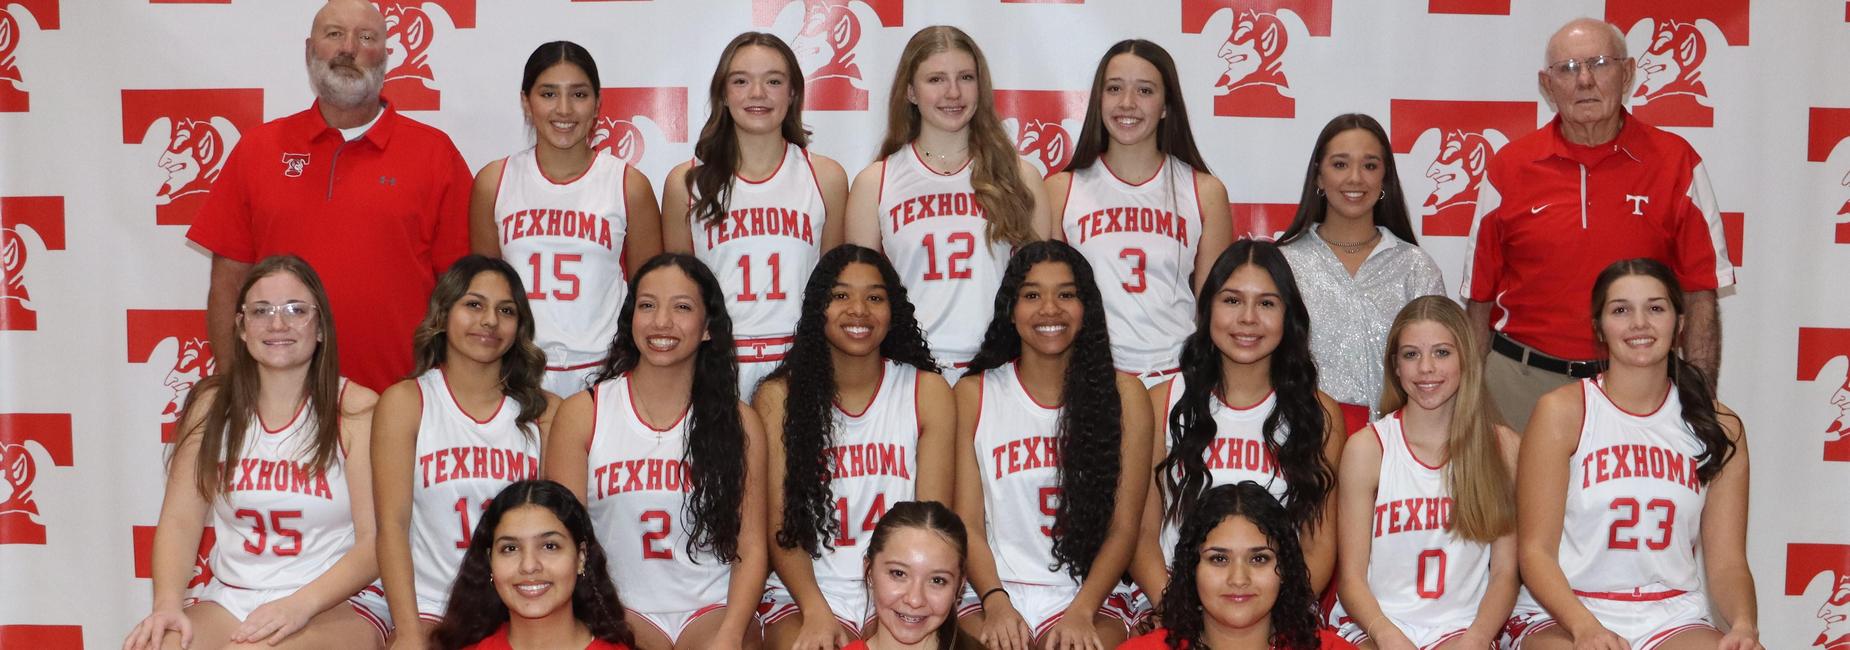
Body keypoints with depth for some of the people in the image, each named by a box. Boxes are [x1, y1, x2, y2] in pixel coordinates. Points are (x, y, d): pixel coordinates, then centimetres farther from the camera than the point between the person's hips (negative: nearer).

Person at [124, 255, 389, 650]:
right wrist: (168, 602, -14)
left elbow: (376, 539, -10)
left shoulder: (357, 410, -5)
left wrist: (301, 605, -23)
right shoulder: (212, 406, 8)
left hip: (339, 605, -4)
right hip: (229, 598, 4)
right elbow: (180, 520, 4)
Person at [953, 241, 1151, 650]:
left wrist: (1081, 612, -11)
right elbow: (967, 523, 4)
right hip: (992, 593, 0)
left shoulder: (1123, 395, 7)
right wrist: (996, 601, -12)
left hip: (1090, 597, 0)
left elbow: (1124, 527, 3)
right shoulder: (974, 394, 9)